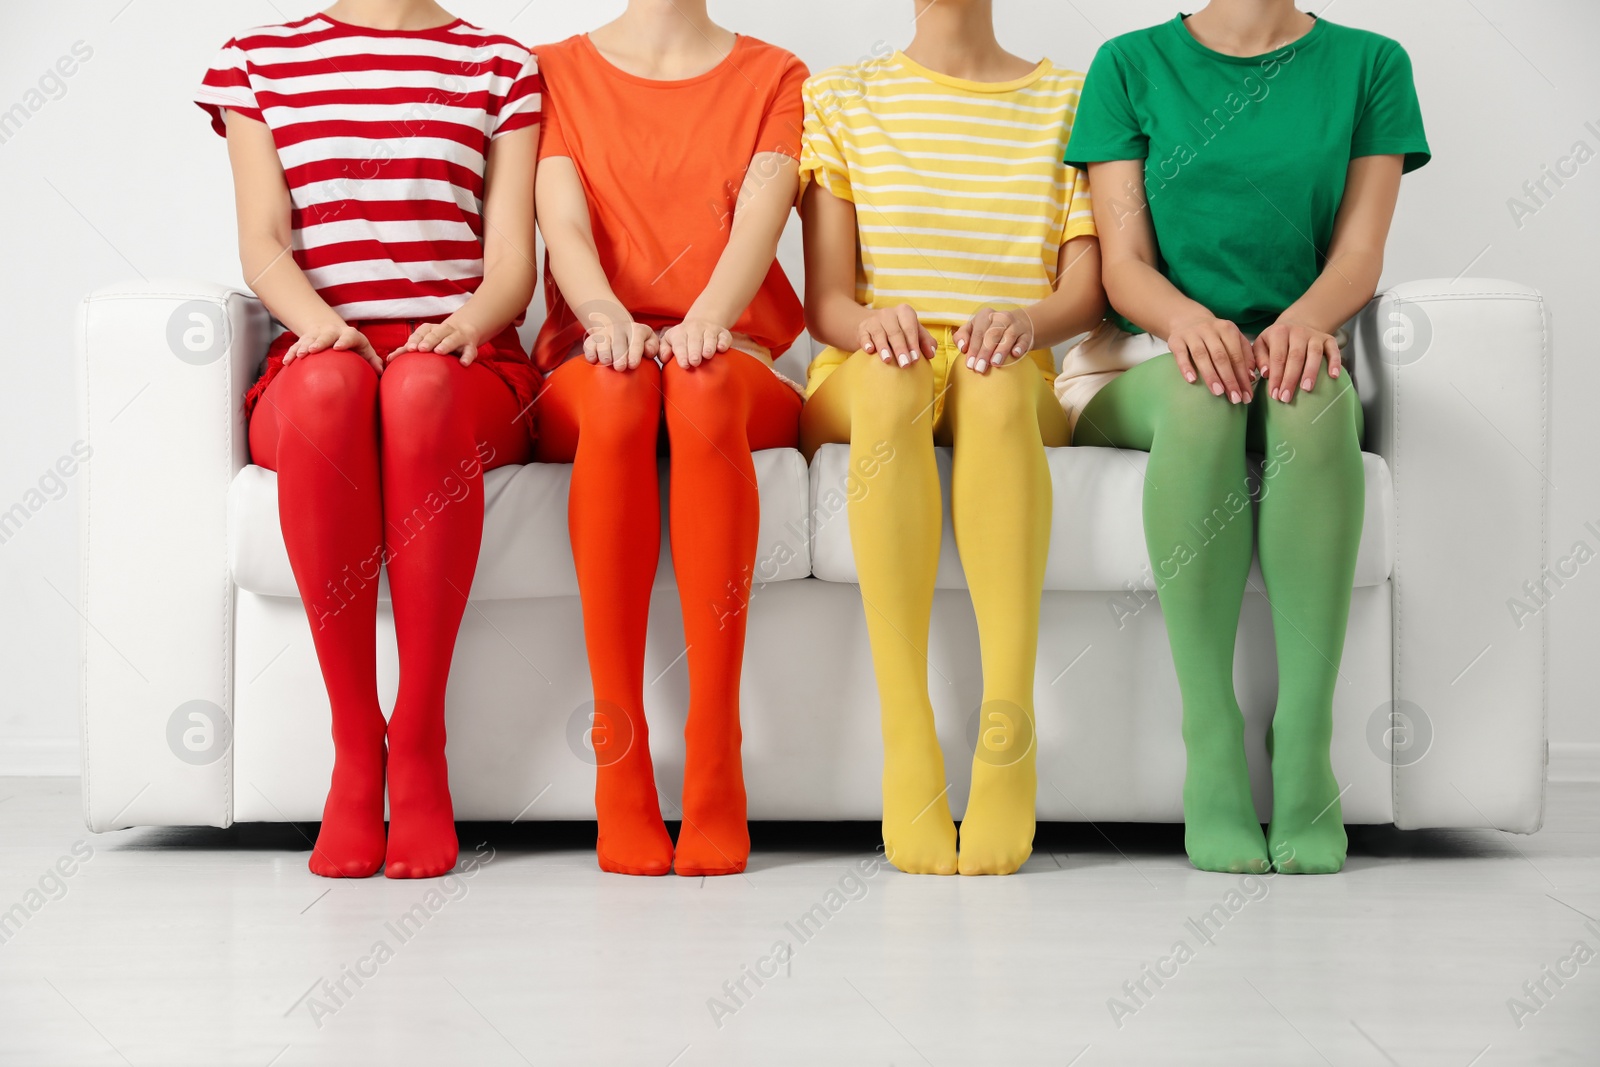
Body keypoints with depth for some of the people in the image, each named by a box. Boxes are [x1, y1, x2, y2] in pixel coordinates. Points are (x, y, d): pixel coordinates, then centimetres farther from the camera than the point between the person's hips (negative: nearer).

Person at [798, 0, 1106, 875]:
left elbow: (1085, 292, 2)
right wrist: (869, 320, -23)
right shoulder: (842, 97, 13)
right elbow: (824, 301, 2)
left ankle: (1007, 741, -44)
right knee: (892, 373, -37)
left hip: (1013, 392, 0)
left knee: (994, 374, -36)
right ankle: (907, 756, -44)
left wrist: (1029, 321, -22)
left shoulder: (1065, 100, 14)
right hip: (858, 389, 0)